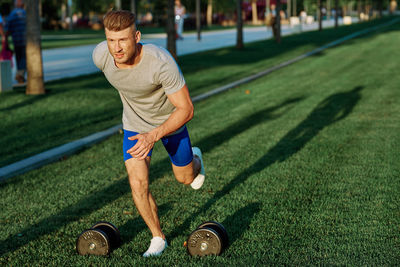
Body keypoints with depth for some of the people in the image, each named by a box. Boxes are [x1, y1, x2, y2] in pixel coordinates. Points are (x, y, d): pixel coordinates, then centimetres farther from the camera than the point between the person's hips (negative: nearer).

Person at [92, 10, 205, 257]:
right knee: (138, 184, -11)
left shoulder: (161, 62, -40)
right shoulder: (101, 55, -27)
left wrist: (153, 136, -44)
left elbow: (186, 110, -31)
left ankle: (195, 159, 57)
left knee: (185, 178, 18)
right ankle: (158, 238, 11)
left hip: (170, 122, -2)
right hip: (135, 124, 2)